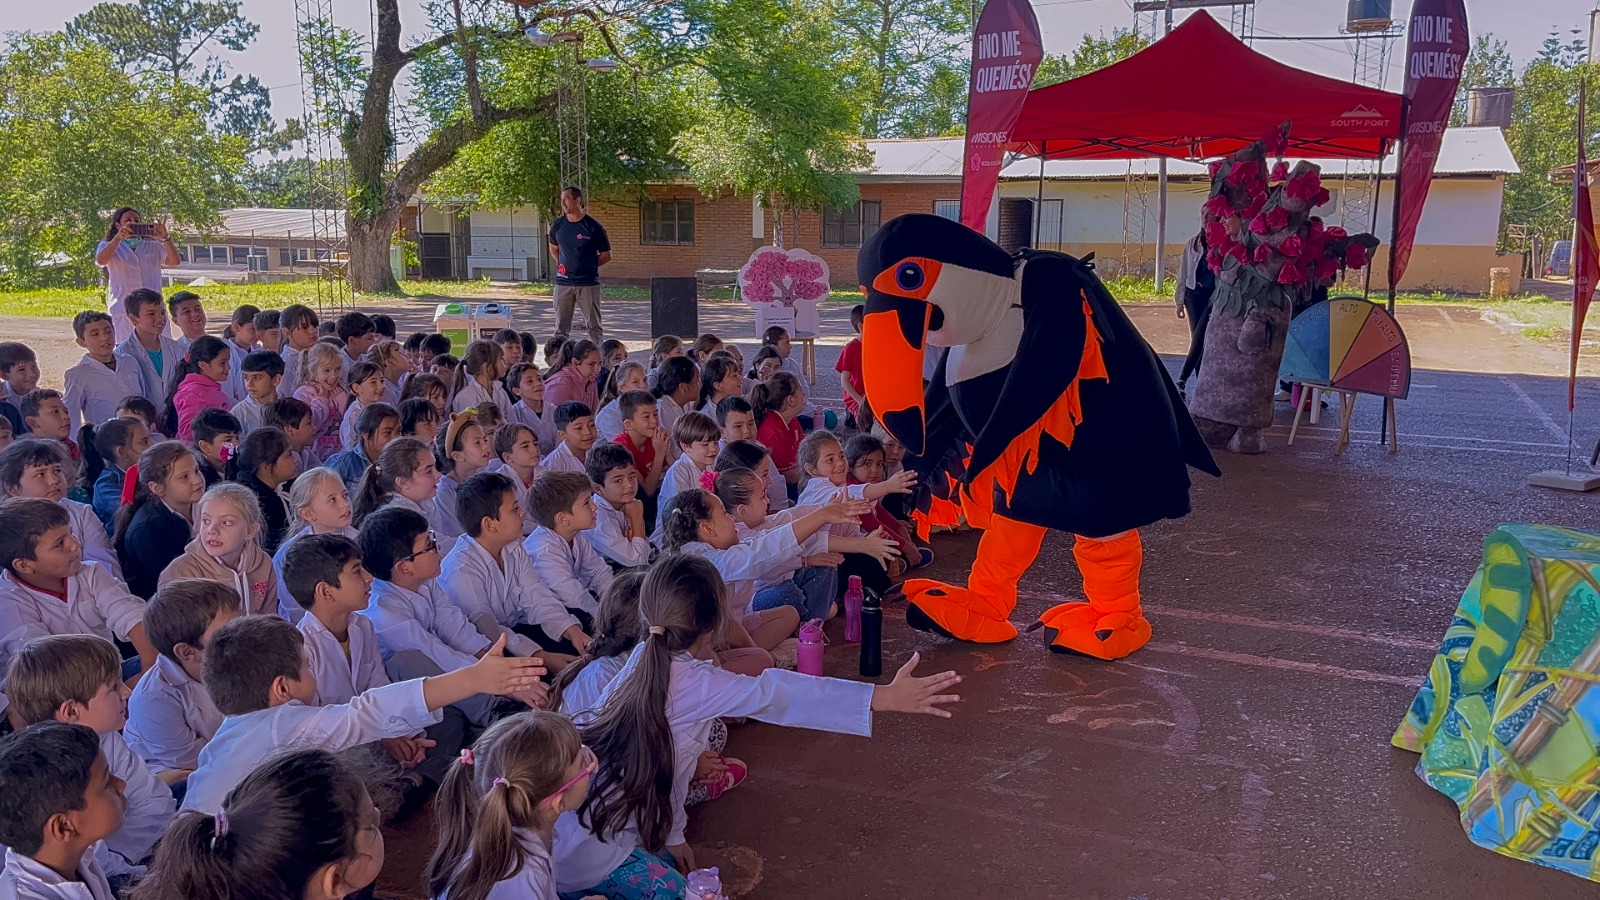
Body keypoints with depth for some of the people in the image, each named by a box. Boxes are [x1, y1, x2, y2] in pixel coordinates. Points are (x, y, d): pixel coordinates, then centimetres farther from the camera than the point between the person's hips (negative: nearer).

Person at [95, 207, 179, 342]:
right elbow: (101, 261, -10)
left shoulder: (154, 247, 15)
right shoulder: (109, 246, 12)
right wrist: (118, 238, -21)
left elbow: (174, 261, -1)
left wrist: (165, 238, -15)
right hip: (122, 310, -1)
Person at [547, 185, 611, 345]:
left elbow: (606, 255, 1)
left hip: (588, 284, -4)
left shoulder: (593, 227, -6)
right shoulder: (557, 225, 5)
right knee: (561, 329, 7)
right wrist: (562, 264, 8)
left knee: (594, 327, 3)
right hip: (563, 283, 4)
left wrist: (588, 266, 1)